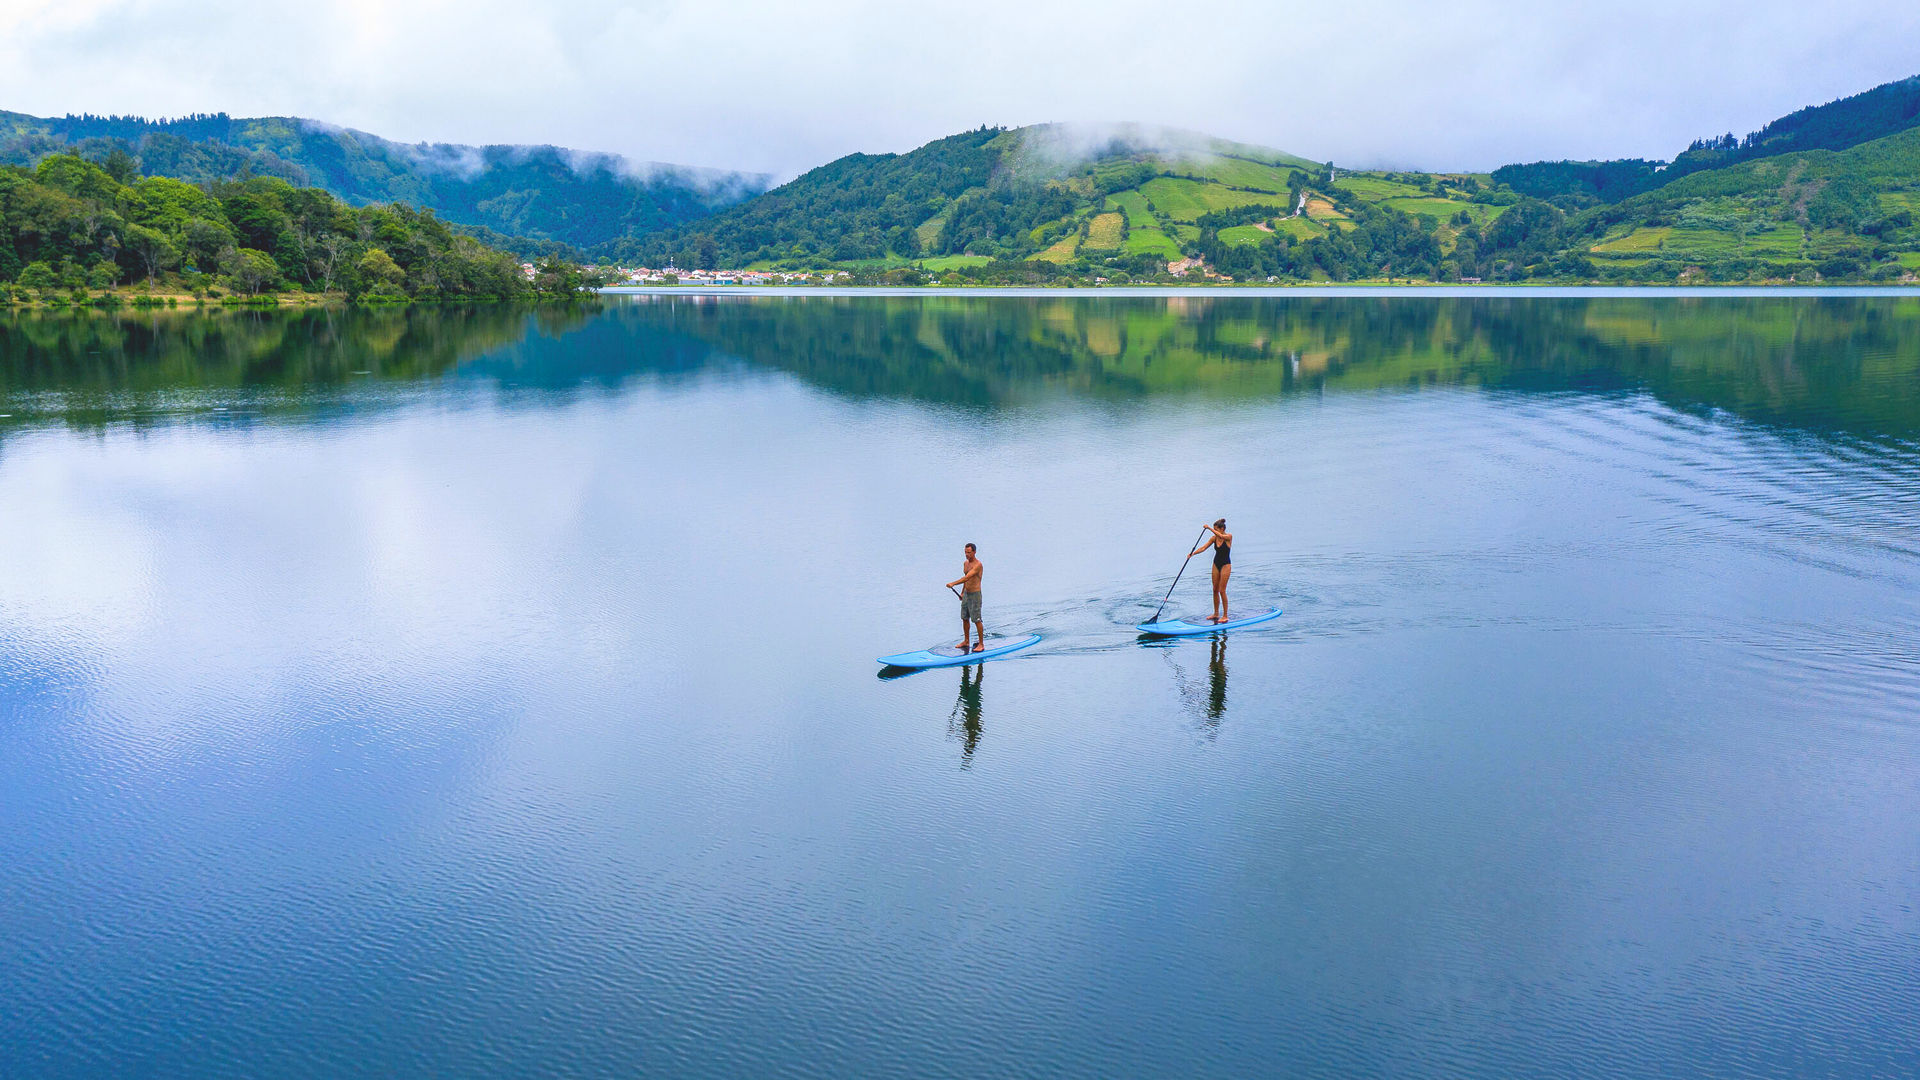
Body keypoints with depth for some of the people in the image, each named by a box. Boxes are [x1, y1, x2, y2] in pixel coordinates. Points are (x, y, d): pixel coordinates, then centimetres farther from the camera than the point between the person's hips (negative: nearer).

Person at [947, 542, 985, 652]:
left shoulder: (978, 565, -19)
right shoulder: (965, 563, 9)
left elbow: (967, 578, -29)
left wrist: (953, 583, -36)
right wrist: (962, 592, 25)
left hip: (975, 595, -9)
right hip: (966, 594, 9)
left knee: (977, 620, -4)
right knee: (964, 618, 14)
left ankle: (981, 644, 3)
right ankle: (966, 641, 27)